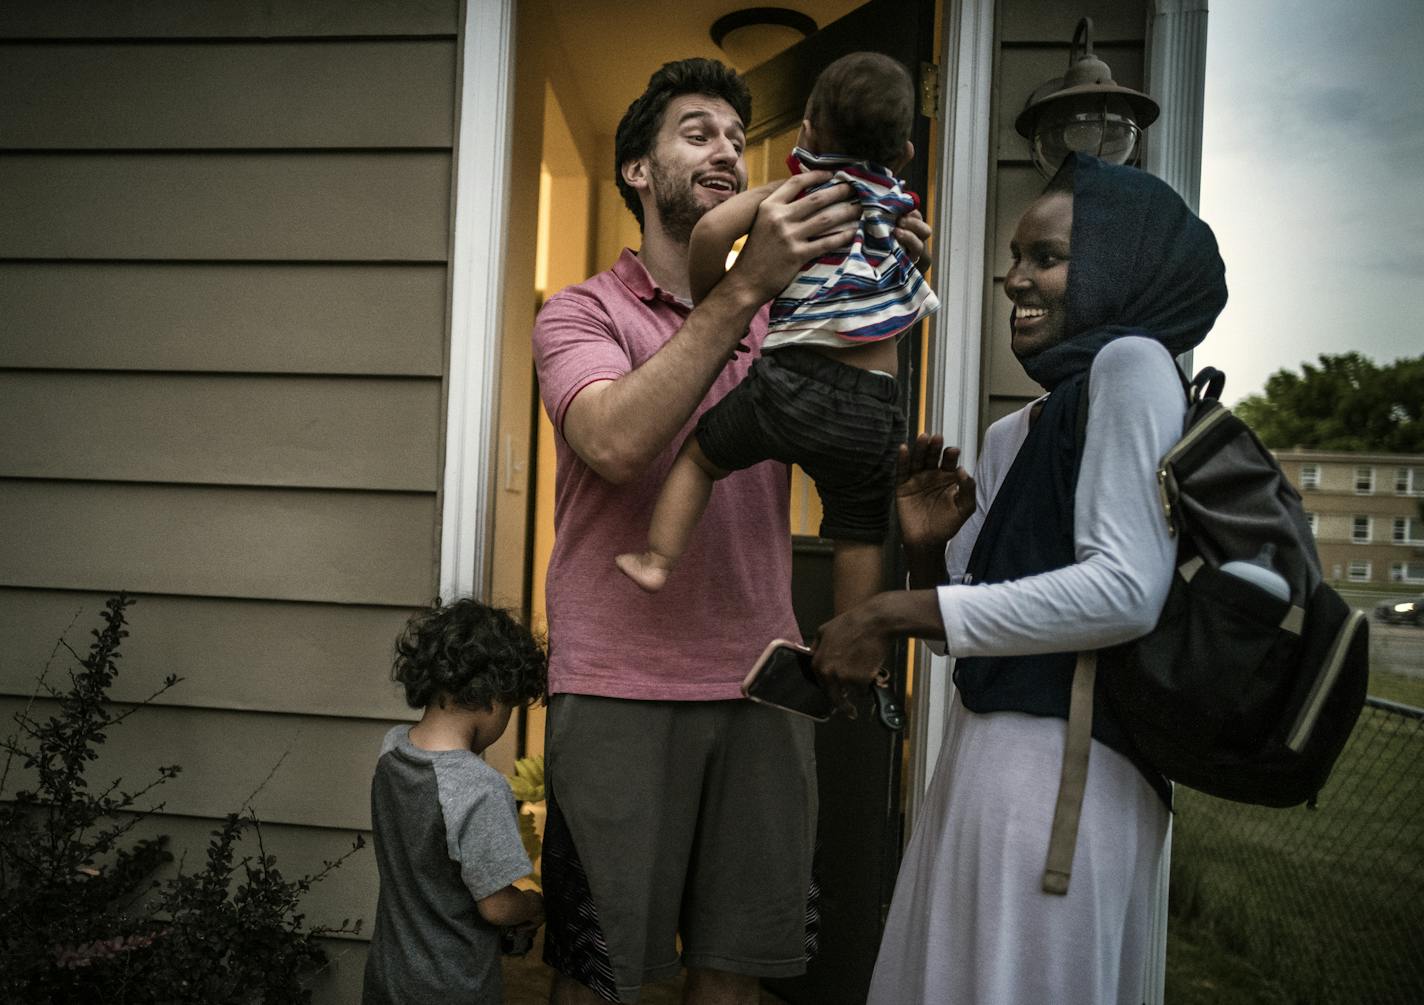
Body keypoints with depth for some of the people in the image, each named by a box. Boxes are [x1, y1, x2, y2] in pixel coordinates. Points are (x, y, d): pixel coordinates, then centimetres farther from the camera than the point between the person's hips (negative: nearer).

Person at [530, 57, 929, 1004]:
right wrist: (743, 287, -24)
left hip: (761, 688, 4)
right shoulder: (582, 312, 1)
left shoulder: (782, 316, 13)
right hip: (619, 690, -3)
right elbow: (617, 446, -20)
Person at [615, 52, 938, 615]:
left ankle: (655, 559, 18)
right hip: (872, 409, 3)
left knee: (700, 453, 22)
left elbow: (712, 228, -13)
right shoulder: (895, 203, 12)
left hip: (793, 379, -2)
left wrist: (707, 299, 0)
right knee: (860, 536, 14)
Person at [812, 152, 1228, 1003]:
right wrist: (929, 549, -2)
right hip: (983, 753, 8)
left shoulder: (1133, 363, -8)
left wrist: (893, 615, -17)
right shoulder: (1011, 436, 15)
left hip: (1064, 765, -8)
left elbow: (1128, 592, -21)